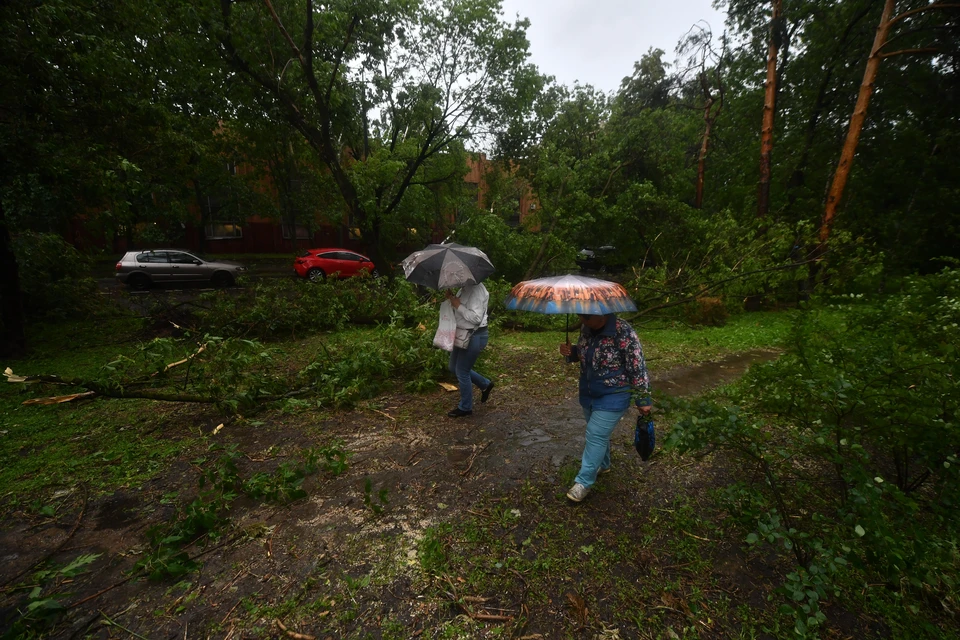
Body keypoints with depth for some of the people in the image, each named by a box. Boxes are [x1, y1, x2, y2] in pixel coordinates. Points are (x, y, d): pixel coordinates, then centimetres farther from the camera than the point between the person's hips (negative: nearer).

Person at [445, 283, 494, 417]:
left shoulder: (476, 289, -23)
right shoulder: (466, 287, 6)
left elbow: (475, 318, -29)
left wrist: (457, 304, -23)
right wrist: (452, 299, -4)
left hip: (474, 336, -10)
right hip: (464, 335, 10)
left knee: (462, 372, 3)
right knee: (454, 367, 21)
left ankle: (465, 408, 23)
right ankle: (485, 384, 36)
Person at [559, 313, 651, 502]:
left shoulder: (624, 332, -24)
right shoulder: (587, 328, -5)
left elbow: (638, 368, -17)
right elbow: (582, 353, 13)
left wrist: (643, 400, -11)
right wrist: (570, 351, -11)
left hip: (613, 397, -6)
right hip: (589, 394, 7)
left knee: (595, 436, -3)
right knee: (599, 434, 22)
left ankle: (583, 482, 11)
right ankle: (603, 465, 45)